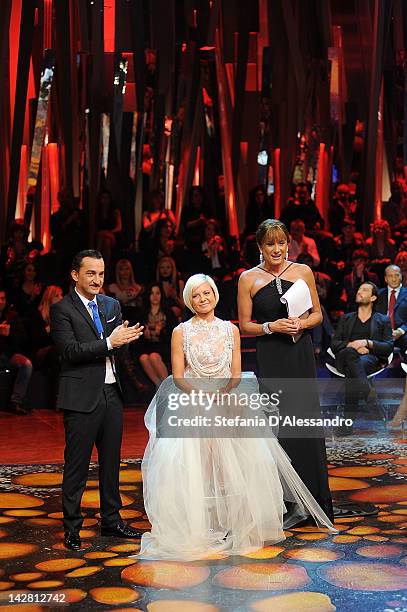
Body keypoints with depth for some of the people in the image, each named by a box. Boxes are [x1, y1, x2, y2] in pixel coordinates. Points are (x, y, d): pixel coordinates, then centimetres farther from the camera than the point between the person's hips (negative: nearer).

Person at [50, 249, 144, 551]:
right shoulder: (62, 309, -6)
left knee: (111, 461, 14)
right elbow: (70, 351, -17)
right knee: (77, 465, 1)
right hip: (82, 398, -6)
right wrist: (108, 343, -20)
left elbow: (119, 345, 11)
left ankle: (112, 520, 27)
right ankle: (72, 528, 12)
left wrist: (125, 337, -12)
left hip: (112, 393, 6)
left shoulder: (112, 305, 13)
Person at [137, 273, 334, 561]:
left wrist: (221, 395, -12)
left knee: (235, 466, -7)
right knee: (190, 466, -12)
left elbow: (236, 375, 5)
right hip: (191, 405, -2)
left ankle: (237, 525, 5)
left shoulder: (231, 329, 8)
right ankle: (195, 529, -3)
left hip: (227, 404, 2)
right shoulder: (181, 332, 2)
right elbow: (178, 377, -1)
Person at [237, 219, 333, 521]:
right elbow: (245, 325, 4)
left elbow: (318, 314, 11)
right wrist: (272, 327, -11)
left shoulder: (303, 271, 6)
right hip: (270, 359, -1)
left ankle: (317, 501, 12)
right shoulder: (249, 278, 2)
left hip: (301, 355, 1)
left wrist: (302, 323, -8)